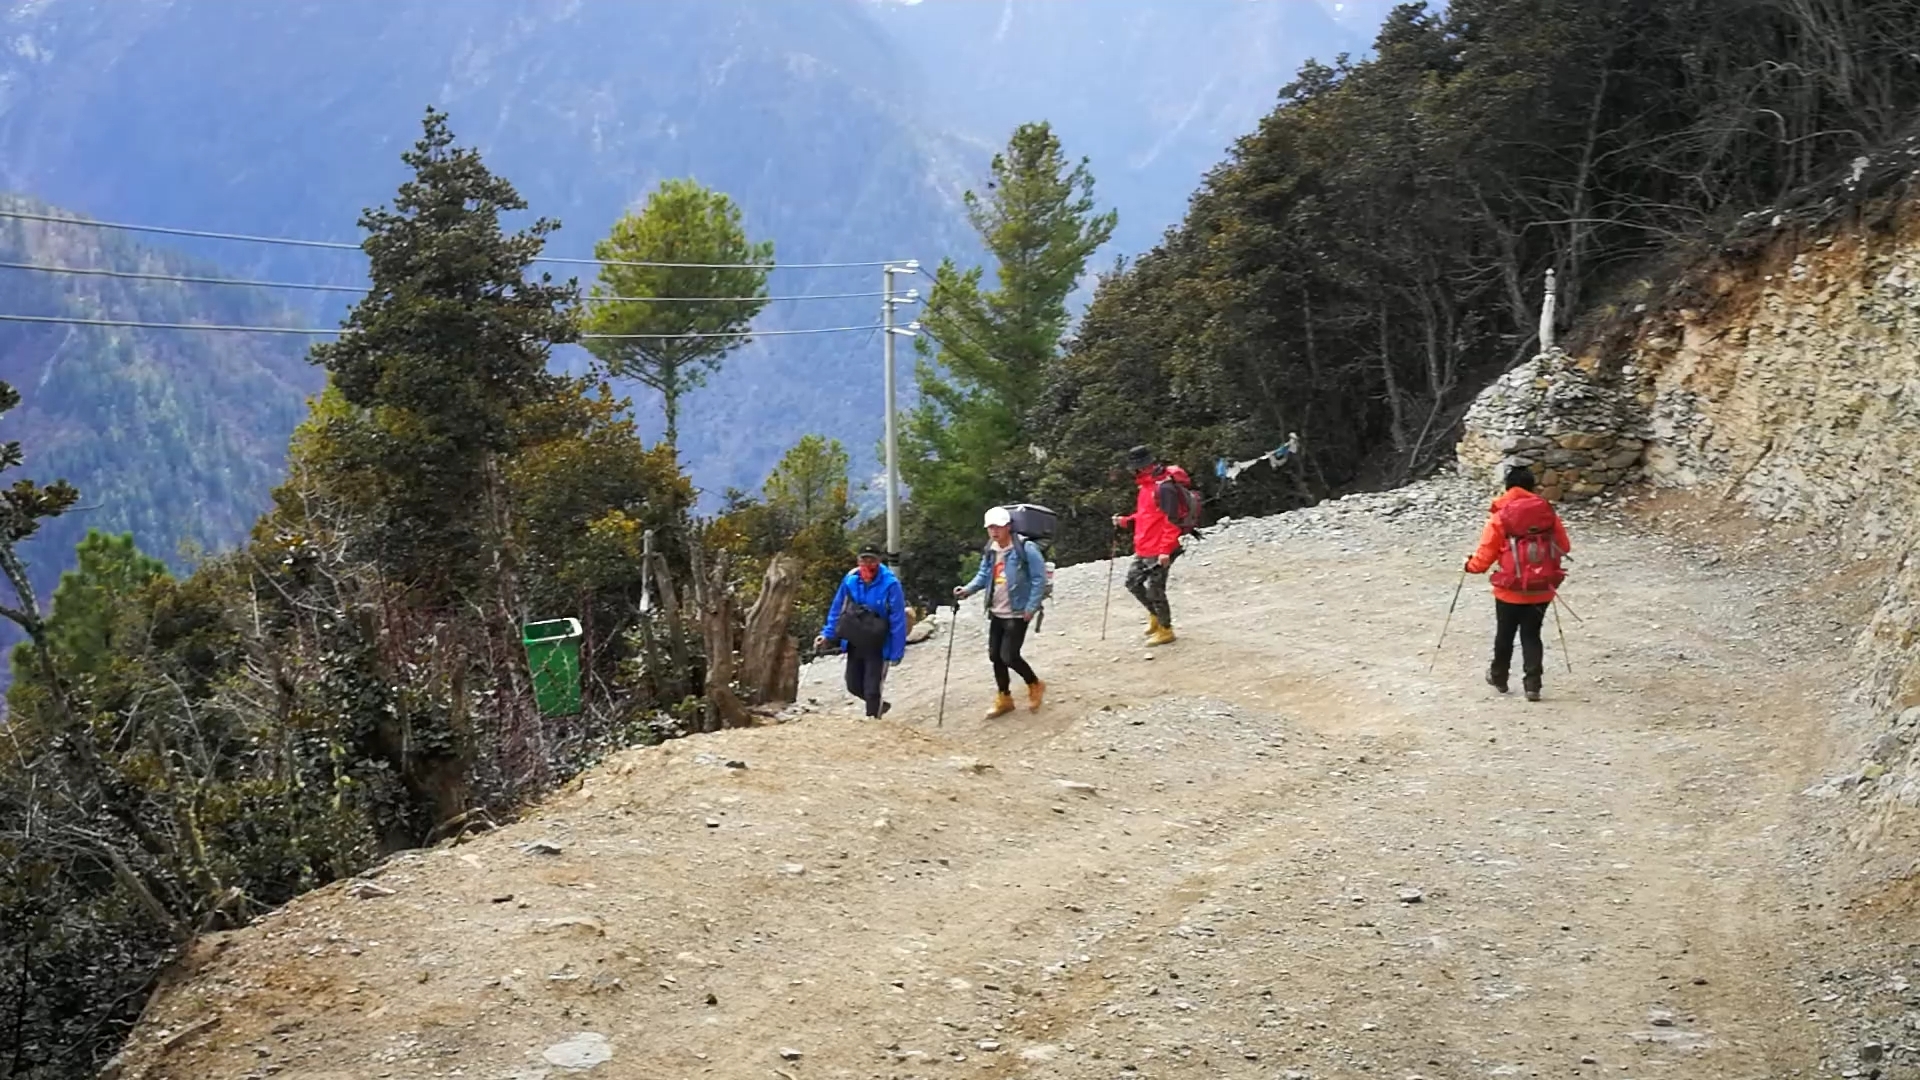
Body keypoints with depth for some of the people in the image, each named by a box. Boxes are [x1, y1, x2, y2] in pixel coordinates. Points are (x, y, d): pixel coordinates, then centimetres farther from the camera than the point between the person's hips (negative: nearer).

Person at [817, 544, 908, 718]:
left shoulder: (890, 584, -20)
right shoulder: (850, 580, -8)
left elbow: (897, 621, -16)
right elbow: (837, 609, 6)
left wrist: (896, 653, -16)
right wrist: (827, 634, 4)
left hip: (877, 647, -5)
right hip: (854, 644, 5)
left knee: (871, 689, -3)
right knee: (853, 685, 15)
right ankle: (878, 706, 41)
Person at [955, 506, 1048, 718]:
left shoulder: (1026, 549, -17)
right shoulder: (990, 551, 5)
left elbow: (1039, 579, -15)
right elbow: (983, 576, 13)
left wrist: (1031, 608, -17)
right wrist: (968, 589, -5)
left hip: (1017, 614, -7)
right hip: (996, 613, 7)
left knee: (1009, 656, -9)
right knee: (995, 655, 10)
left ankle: (1035, 686, 18)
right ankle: (1004, 699, 27)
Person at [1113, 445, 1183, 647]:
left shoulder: (1163, 487, -18)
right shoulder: (1145, 487, 13)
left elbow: (1171, 521, -21)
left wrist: (1166, 550, -24)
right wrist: (1124, 521, 11)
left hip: (1158, 552, -10)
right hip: (1143, 550, 10)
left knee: (1155, 590, -2)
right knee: (1133, 582, 17)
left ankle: (1165, 630, 13)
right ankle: (1155, 615, 34)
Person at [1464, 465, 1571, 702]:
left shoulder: (1499, 518, -11)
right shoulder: (1548, 513, -2)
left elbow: (1484, 557, -9)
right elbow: (1564, 547, 6)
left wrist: (1471, 565, 12)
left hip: (1510, 591, -2)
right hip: (1541, 590, 2)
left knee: (1505, 634, 17)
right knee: (1532, 635, 13)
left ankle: (1499, 677, 34)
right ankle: (1532, 685, 5)